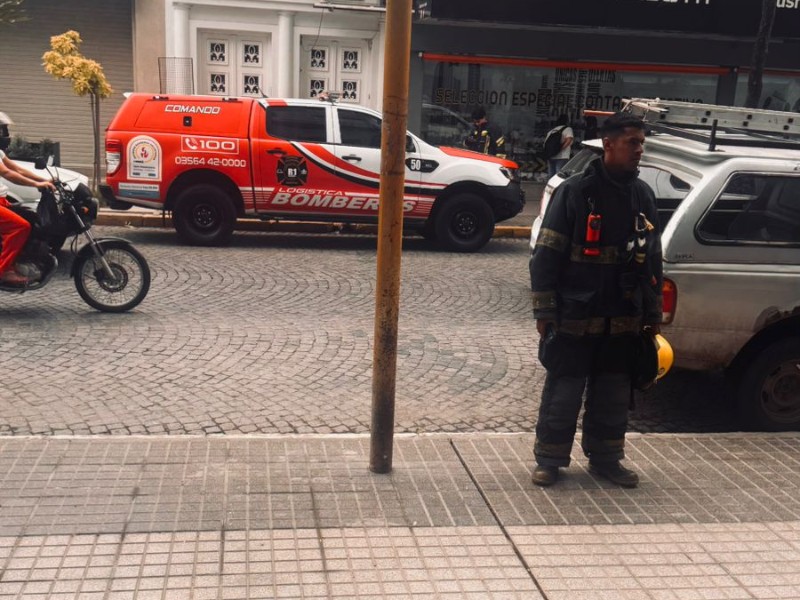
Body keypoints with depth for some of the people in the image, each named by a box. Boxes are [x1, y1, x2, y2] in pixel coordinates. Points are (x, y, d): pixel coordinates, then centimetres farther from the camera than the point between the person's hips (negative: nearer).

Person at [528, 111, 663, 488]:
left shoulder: (643, 196, 9)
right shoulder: (576, 191, -8)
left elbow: (653, 259, 15)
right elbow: (546, 255, -9)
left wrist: (652, 313, 14)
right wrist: (545, 311, -12)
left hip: (623, 322, 5)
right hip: (575, 318, -5)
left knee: (613, 395, 15)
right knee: (563, 393, 4)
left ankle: (605, 459, 30)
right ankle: (548, 460, 18)